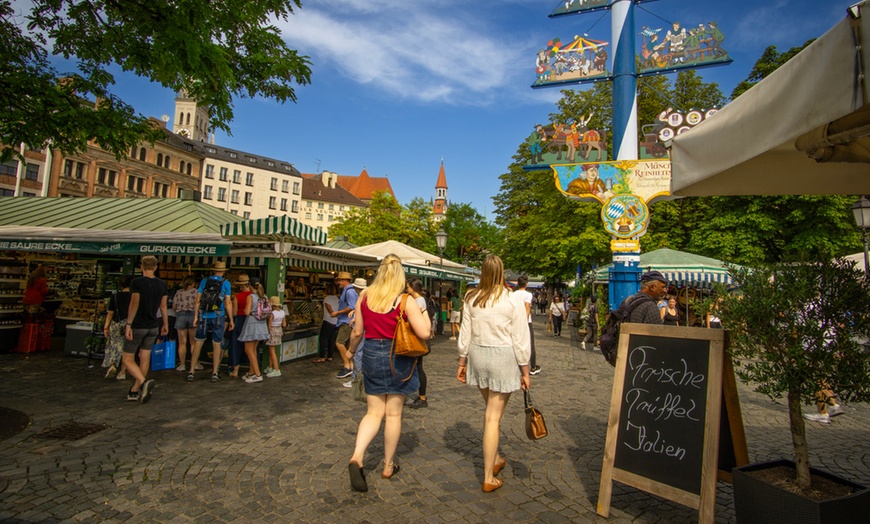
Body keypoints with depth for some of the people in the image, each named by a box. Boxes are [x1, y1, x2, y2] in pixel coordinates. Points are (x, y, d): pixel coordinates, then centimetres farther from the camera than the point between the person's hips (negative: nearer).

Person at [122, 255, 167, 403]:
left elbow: (134, 304, -16)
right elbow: (163, 306, 9)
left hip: (138, 326, -5)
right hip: (153, 326, 5)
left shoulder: (137, 282, -11)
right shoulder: (162, 284, 4)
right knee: (145, 358, 10)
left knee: (128, 359, 3)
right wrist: (165, 324, 16)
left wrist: (128, 324, -14)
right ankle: (135, 391, 19)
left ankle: (144, 382, -19)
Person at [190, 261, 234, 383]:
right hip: (218, 317, -2)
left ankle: (191, 372, 13)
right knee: (216, 345, 5)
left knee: (198, 344, 10)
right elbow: (227, 303, -4)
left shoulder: (204, 281, 5)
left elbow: (198, 300, 3)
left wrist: (196, 316, 7)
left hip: (204, 317, 2)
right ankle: (214, 373, 9)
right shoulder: (225, 283, -2)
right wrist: (231, 320, 1)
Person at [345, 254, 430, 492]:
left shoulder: (364, 296, -2)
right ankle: (388, 466, 25)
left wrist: (351, 350, 21)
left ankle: (357, 457, -5)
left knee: (374, 412, 14)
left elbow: (357, 331, 4)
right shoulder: (406, 301, -13)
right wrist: (424, 314, 2)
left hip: (371, 354, 3)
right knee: (393, 413, 11)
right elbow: (424, 332, -17)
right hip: (397, 358, -3)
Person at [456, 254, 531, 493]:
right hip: (503, 358, -4)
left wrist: (462, 361, 15)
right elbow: (520, 338, -8)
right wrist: (525, 370, 0)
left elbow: (466, 332, 4)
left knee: (490, 410, 23)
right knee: (493, 417, 3)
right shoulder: (513, 300, -11)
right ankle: (489, 478, 13)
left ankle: (495, 459, 40)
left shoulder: (472, 298, -1)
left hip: (478, 356, 4)